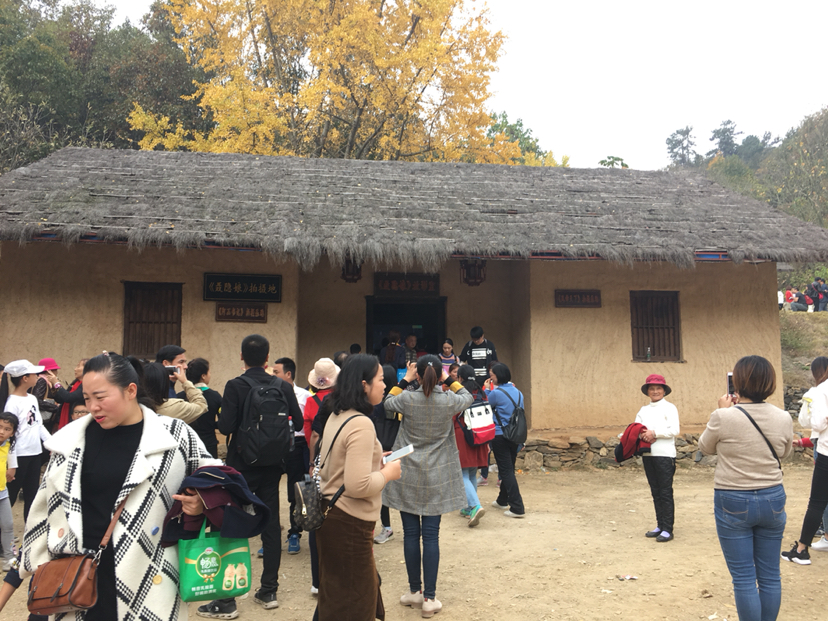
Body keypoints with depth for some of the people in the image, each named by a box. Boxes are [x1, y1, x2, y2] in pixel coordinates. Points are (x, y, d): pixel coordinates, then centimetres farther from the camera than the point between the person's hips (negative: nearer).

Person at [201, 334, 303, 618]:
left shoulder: (235, 386, -13)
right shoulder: (283, 387, -3)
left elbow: (225, 427, -20)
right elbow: (297, 422, -1)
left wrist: (221, 417, 2)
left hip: (241, 466, -3)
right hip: (272, 466, 4)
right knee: (271, 525, 12)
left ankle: (226, 600, 7)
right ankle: (268, 591, 21)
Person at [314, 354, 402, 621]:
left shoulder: (335, 416, 7)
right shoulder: (361, 424, -23)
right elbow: (358, 486, -28)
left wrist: (375, 463, 11)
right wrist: (387, 473, -12)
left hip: (330, 513, 9)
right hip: (349, 522, -9)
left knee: (336, 593, 24)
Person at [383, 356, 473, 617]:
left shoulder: (407, 399, -12)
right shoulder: (449, 401, -10)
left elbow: (388, 404, 12)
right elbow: (468, 397, 14)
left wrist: (405, 380, 12)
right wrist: (449, 379, 17)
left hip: (408, 477, 0)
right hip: (437, 478, 0)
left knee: (411, 534, 9)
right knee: (431, 536, 3)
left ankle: (415, 591, 22)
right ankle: (429, 598, 8)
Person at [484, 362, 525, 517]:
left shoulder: (497, 393, -16)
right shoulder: (517, 392, 6)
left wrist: (486, 390, 9)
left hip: (500, 436, -7)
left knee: (506, 471, -3)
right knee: (509, 469, 19)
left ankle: (517, 508, -6)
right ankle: (502, 500, 36)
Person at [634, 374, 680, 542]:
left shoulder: (669, 408, -1)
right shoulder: (644, 410, 15)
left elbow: (674, 430, -11)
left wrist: (654, 433, -17)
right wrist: (643, 435, -12)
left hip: (665, 454, -6)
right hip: (648, 454, 6)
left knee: (665, 493, -3)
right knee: (655, 492, 12)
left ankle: (668, 529, 1)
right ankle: (660, 526, 20)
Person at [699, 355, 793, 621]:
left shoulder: (723, 417, -18)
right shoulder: (783, 418, -7)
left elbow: (705, 447, 1)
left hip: (733, 502, -4)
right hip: (772, 499, 4)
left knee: (744, 578, 5)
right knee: (770, 576, 15)